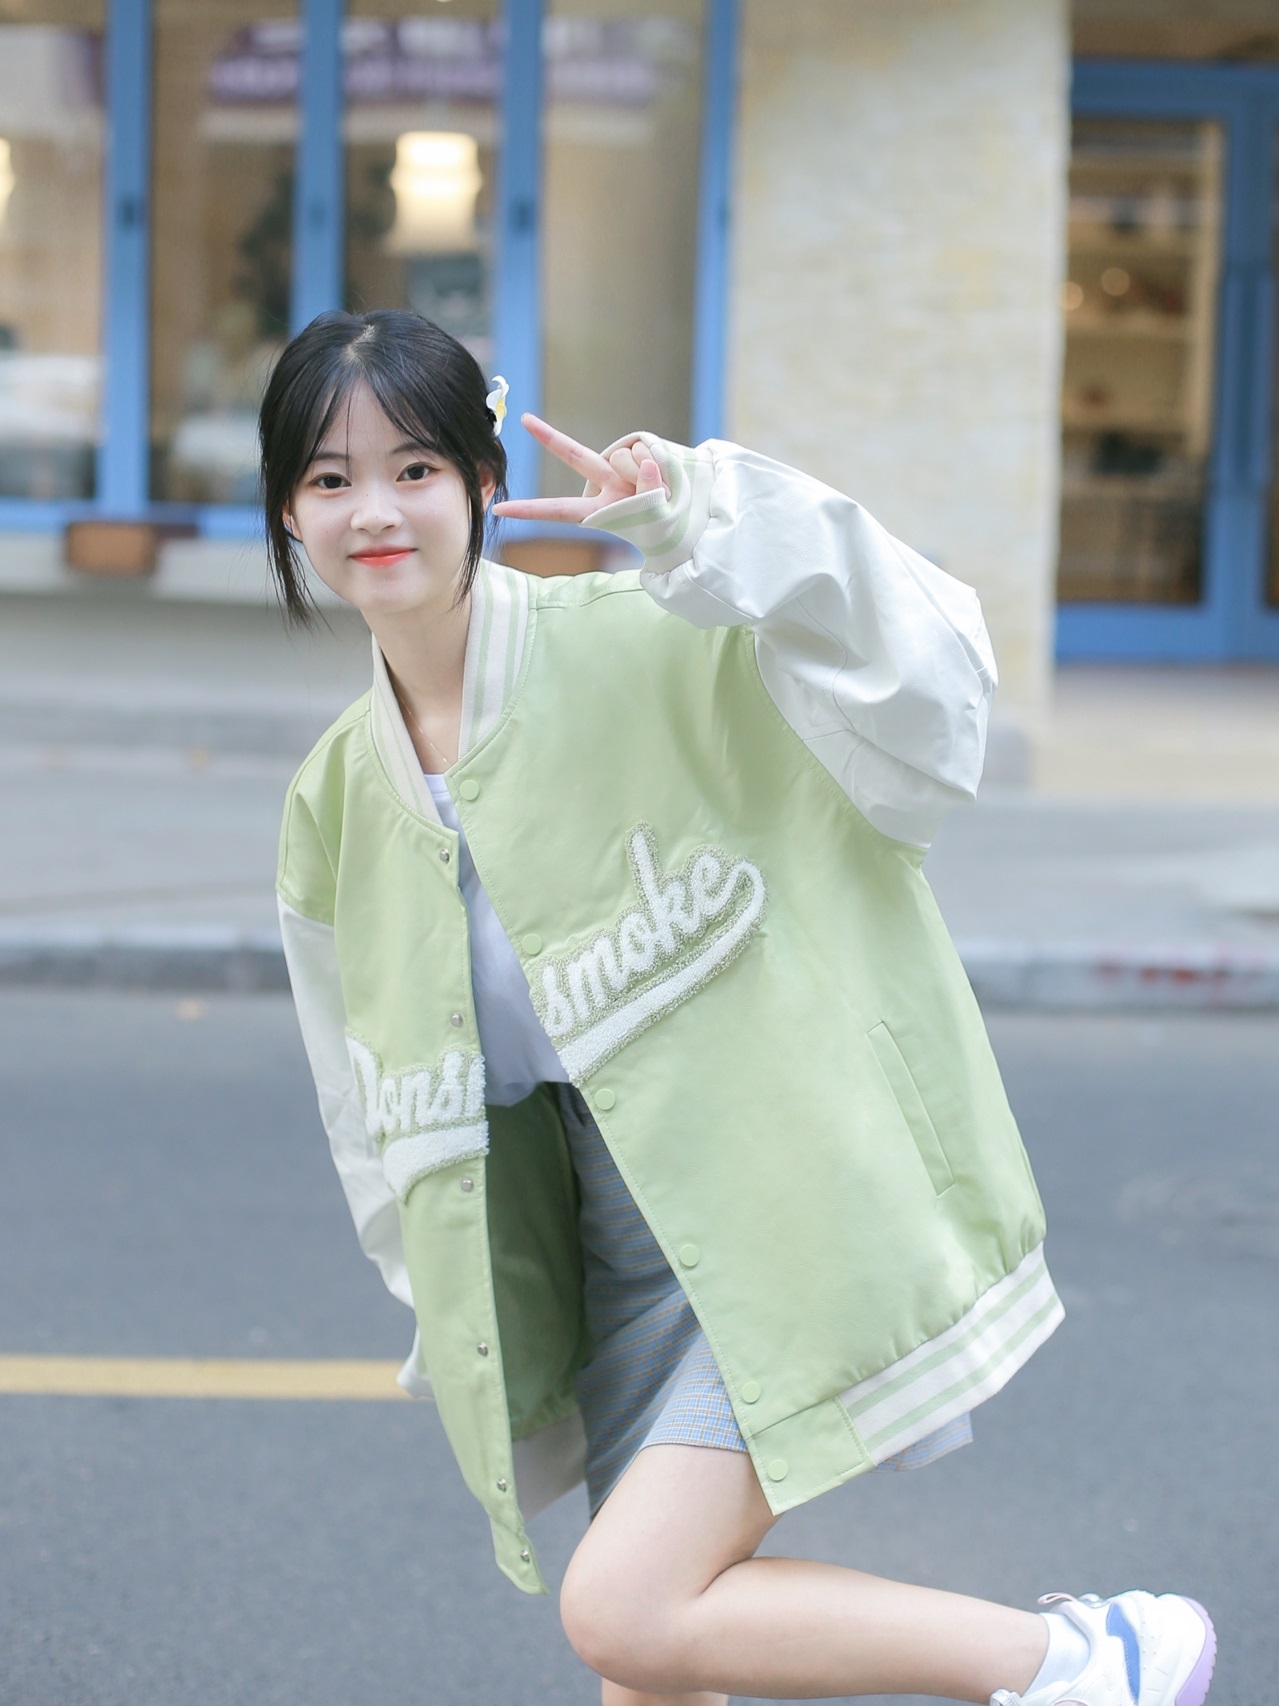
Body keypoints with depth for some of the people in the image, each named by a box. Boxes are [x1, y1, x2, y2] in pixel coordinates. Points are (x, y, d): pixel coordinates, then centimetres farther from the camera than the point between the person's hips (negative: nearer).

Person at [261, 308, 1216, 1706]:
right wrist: (459, 1320, 19)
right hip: (622, 1242, 7)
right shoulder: (336, 802, 8)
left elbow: (919, 684, -22)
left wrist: (701, 517, -29)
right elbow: (382, 1100, 18)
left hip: (778, 1204, -6)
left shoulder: (640, 646, -9)